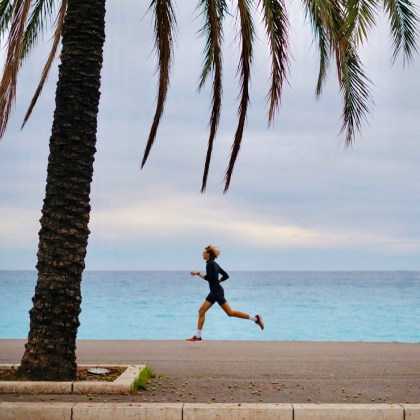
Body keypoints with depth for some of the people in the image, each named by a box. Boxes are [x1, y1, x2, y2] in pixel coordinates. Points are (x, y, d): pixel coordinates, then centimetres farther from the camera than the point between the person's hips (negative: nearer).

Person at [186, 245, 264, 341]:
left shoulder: (210, 264, -12)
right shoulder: (214, 264, 15)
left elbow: (208, 278, -23)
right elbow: (226, 276, 17)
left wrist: (197, 273, -14)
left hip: (217, 292, -10)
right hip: (214, 292, 10)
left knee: (230, 312, -7)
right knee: (201, 311, 6)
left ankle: (255, 318, -3)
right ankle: (198, 336, 7)